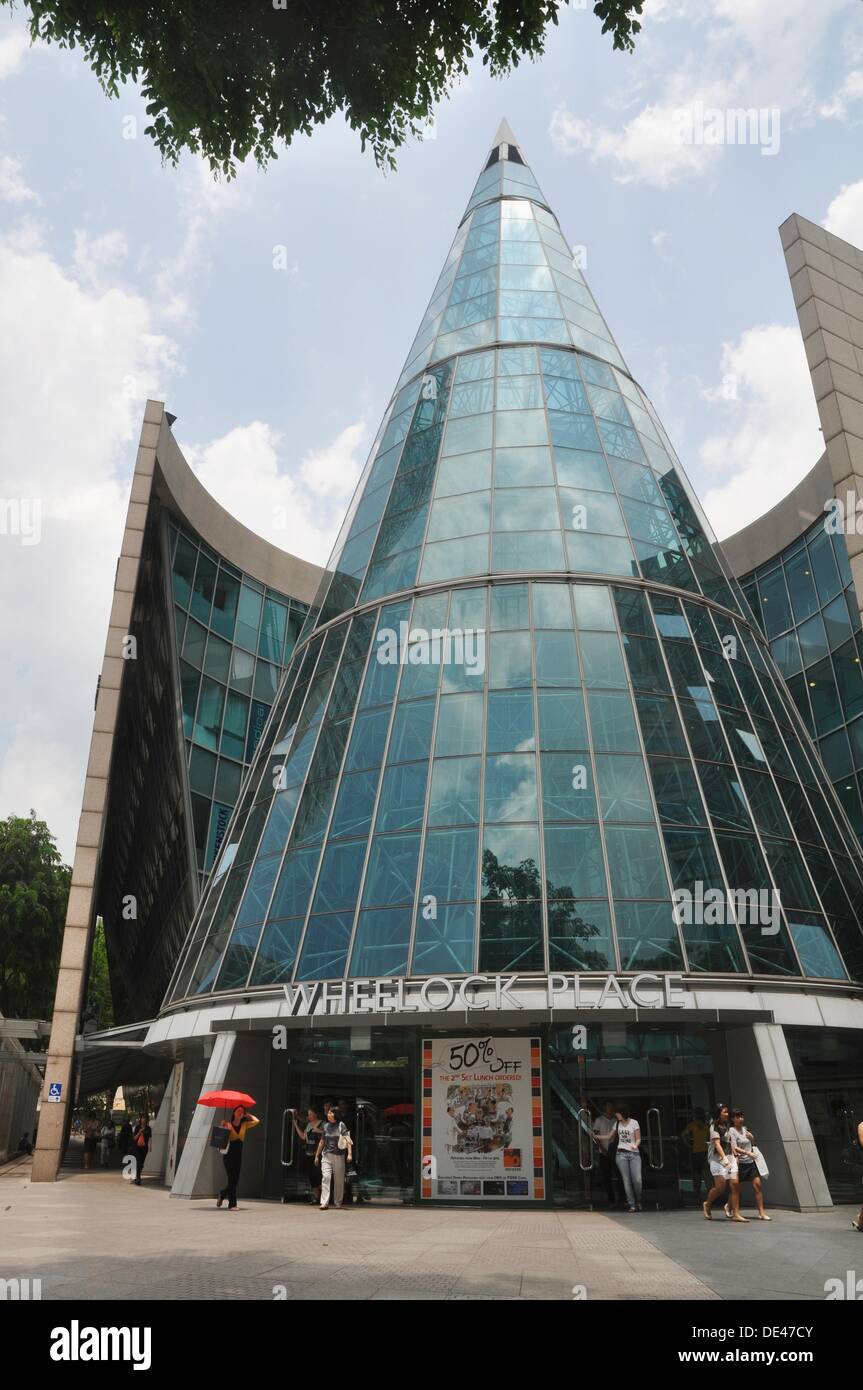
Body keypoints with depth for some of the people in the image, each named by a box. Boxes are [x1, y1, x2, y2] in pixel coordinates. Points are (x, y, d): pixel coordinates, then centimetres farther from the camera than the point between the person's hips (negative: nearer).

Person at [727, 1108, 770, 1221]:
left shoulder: (744, 1129, 12)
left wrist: (751, 1137, 4)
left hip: (750, 1162, 6)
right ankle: (728, 1206, 28)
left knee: (757, 1185, -6)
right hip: (740, 1163, -6)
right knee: (737, 1188, 3)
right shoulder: (732, 1131, -10)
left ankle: (761, 1213, -2)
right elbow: (734, 1148, -21)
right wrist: (747, 1153, -32)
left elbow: (752, 1143, 27)